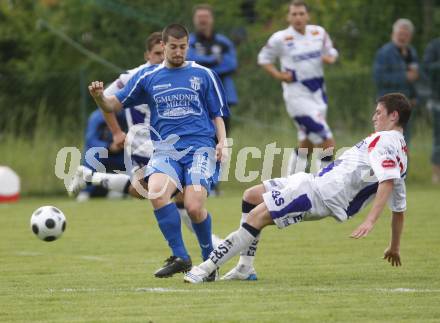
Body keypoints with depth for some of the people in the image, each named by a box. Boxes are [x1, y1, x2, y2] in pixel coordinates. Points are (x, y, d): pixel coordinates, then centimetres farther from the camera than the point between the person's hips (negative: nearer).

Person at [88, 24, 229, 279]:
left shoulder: (203, 75, 11)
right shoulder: (148, 76, 13)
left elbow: (218, 114, 15)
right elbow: (115, 105, 15)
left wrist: (222, 142, -2)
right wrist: (99, 97, -8)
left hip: (200, 147, -2)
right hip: (165, 150, 2)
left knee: (194, 207, -20)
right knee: (156, 191, -29)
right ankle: (180, 258, -19)